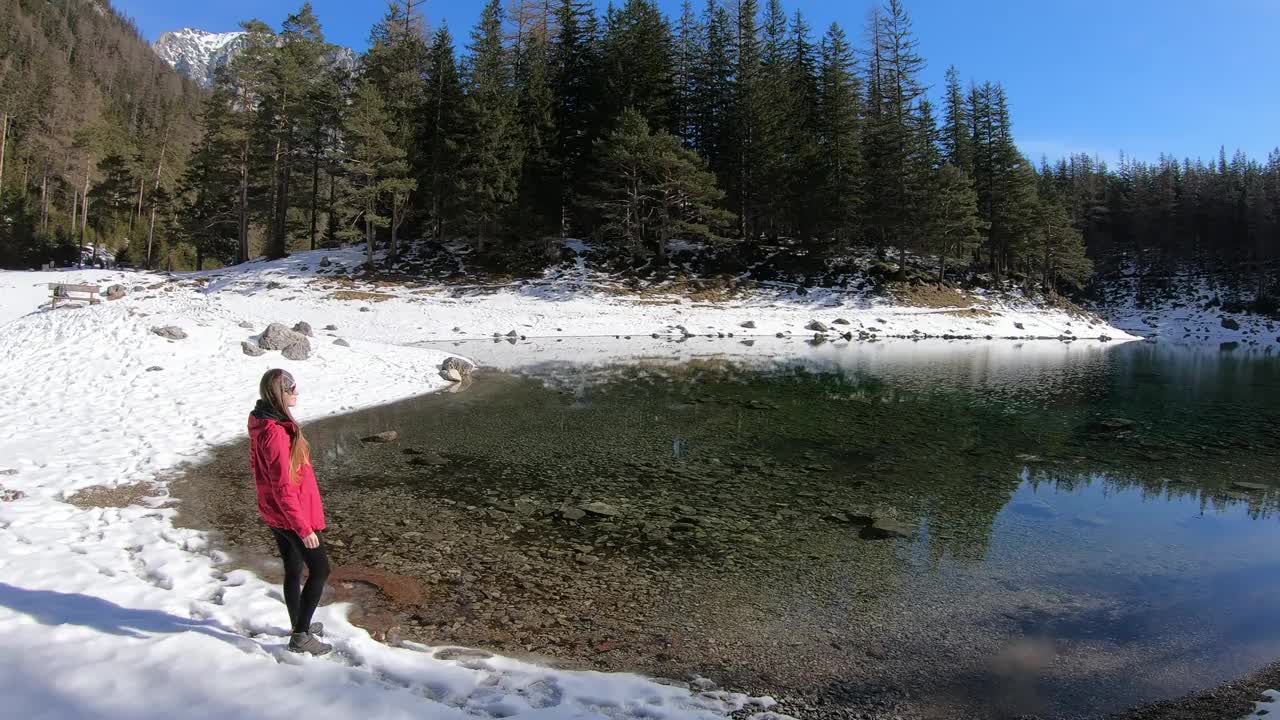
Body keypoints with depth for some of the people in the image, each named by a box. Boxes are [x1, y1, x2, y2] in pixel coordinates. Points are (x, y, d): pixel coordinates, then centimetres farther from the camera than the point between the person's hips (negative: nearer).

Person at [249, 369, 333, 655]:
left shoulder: (262, 424, 2)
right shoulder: (276, 433, -28)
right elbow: (283, 488, -27)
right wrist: (304, 528, -22)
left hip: (274, 513, 9)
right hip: (292, 514, -9)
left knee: (293, 570, 21)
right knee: (320, 570, 3)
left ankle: (299, 626, 36)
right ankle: (300, 636, 10)